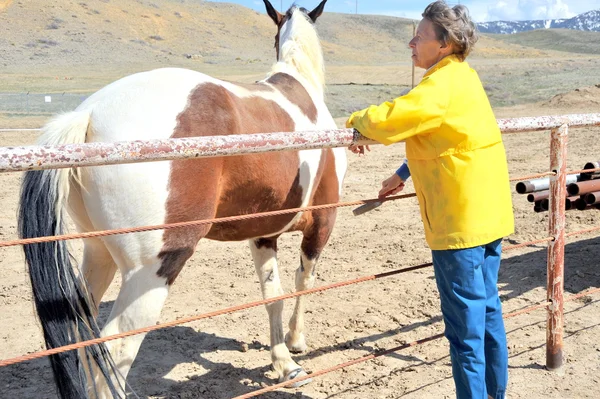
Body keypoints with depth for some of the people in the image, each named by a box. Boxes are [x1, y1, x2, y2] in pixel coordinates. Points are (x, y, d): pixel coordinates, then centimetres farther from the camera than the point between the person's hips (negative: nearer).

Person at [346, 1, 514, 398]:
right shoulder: (463, 77, 13)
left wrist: (356, 121, -5)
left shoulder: (441, 85, -17)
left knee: (465, 320, 1)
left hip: (460, 221, -10)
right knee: (487, 309, 18)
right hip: (489, 213, 10)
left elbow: (387, 120, -26)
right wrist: (404, 173, 24)